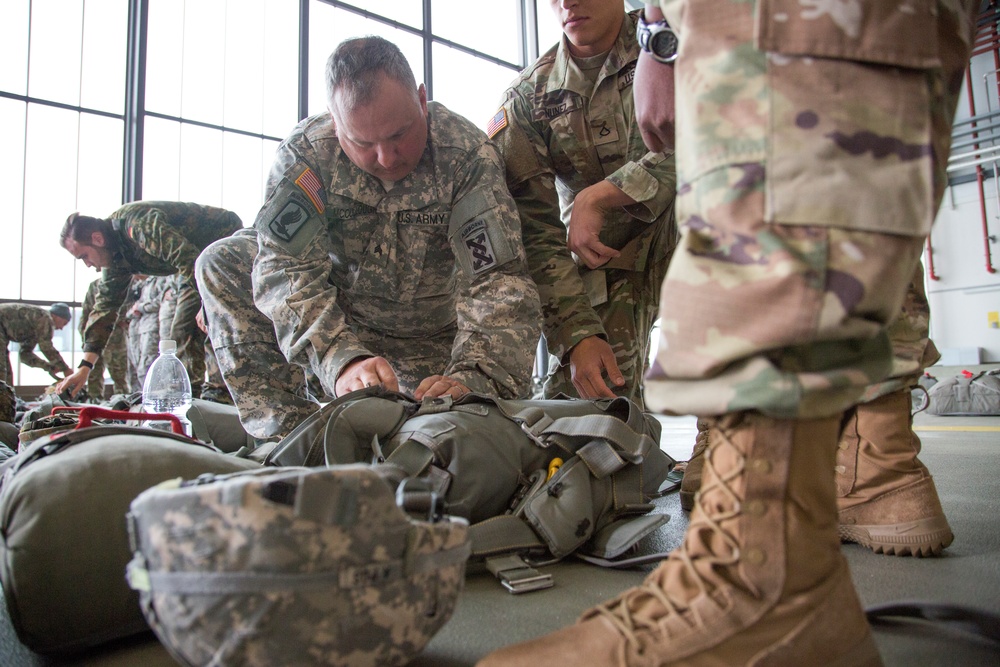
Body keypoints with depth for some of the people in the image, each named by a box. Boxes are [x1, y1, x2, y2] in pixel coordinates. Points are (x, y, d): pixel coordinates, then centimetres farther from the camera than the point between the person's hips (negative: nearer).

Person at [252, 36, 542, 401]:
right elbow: (284, 269, -28)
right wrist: (342, 359, -44)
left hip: (436, 340, -2)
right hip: (339, 324, 3)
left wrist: (474, 377, -45)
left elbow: (497, 277, -29)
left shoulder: (468, 155, -22)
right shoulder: (304, 154, -19)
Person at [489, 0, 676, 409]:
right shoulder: (528, 97, 0)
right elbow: (534, 231, -9)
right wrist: (577, 335, -22)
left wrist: (597, 196, -24)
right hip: (603, 254, 1)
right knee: (586, 400, -13)